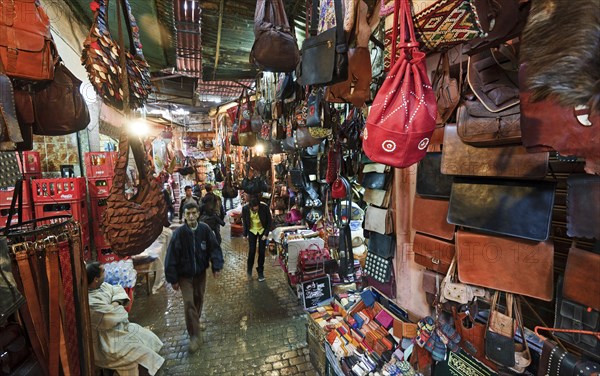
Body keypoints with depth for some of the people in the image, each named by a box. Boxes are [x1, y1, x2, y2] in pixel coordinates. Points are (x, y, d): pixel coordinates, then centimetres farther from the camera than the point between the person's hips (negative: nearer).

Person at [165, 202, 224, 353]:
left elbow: (214, 248, -8)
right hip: (184, 275, -3)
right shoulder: (179, 233, -19)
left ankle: (195, 322, 45)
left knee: (199, 299, 18)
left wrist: (217, 266, -17)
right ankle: (194, 336, 9)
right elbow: (172, 256, -14)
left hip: (201, 272, 3)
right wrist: (173, 279, -11)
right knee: (189, 303, -5)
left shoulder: (205, 229, -14)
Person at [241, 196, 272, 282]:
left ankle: (260, 272, 20)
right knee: (252, 251, -3)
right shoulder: (245, 208, -21)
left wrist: (266, 234, -13)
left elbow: (269, 221, -12)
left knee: (261, 252, 1)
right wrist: (245, 234, -1)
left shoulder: (264, 207, -25)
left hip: (262, 230, 0)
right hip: (252, 231, 1)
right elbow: (244, 221, -3)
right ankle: (249, 268, 26)